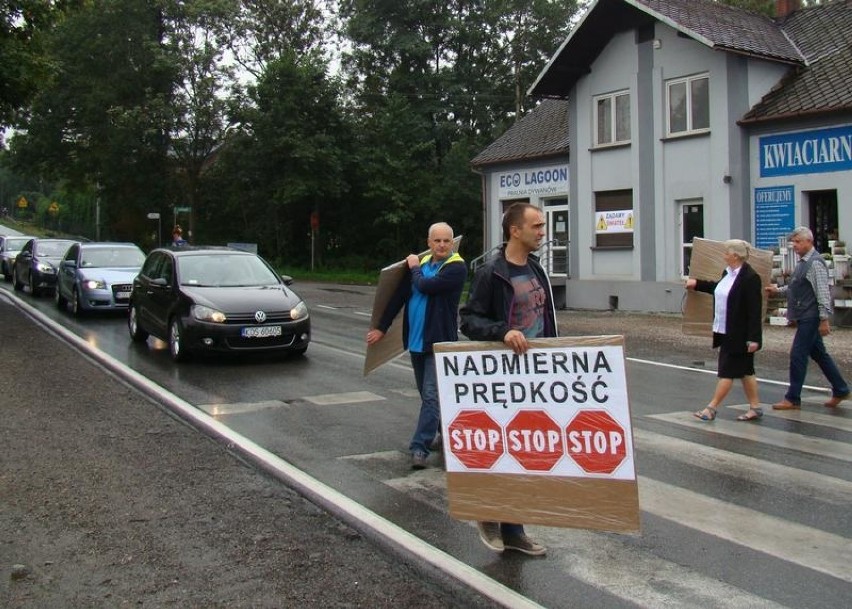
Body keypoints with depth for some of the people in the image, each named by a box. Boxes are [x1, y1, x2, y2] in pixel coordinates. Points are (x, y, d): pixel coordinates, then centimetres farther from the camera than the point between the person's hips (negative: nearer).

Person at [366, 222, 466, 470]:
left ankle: (420, 447, -10)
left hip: (440, 342, -7)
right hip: (416, 340, 7)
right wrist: (381, 328, 8)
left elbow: (426, 286, -23)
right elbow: (399, 296, 10)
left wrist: (415, 269, -2)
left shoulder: (457, 268, -10)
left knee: (431, 395, -11)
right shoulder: (421, 263, 10)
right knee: (427, 394, 17)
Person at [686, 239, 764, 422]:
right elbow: (720, 289, 31)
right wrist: (697, 284, 40)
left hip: (739, 336, -9)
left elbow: (755, 311, -20)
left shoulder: (750, 278, -18)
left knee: (727, 371, -3)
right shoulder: (728, 273, 8)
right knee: (745, 371, 13)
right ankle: (755, 407, 21)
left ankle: (711, 408, 2)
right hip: (727, 333, 9)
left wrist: (753, 338, -22)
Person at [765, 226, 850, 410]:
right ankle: (840, 390, 28)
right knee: (819, 354, 17)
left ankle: (792, 399, 1)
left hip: (809, 318, -10)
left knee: (797, 355, -6)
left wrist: (824, 319, -22)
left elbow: (823, 293, -20)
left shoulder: (815, 263, -16)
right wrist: (778, 289, 12)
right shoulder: (802, 262, 13)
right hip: (804, 318, 10)